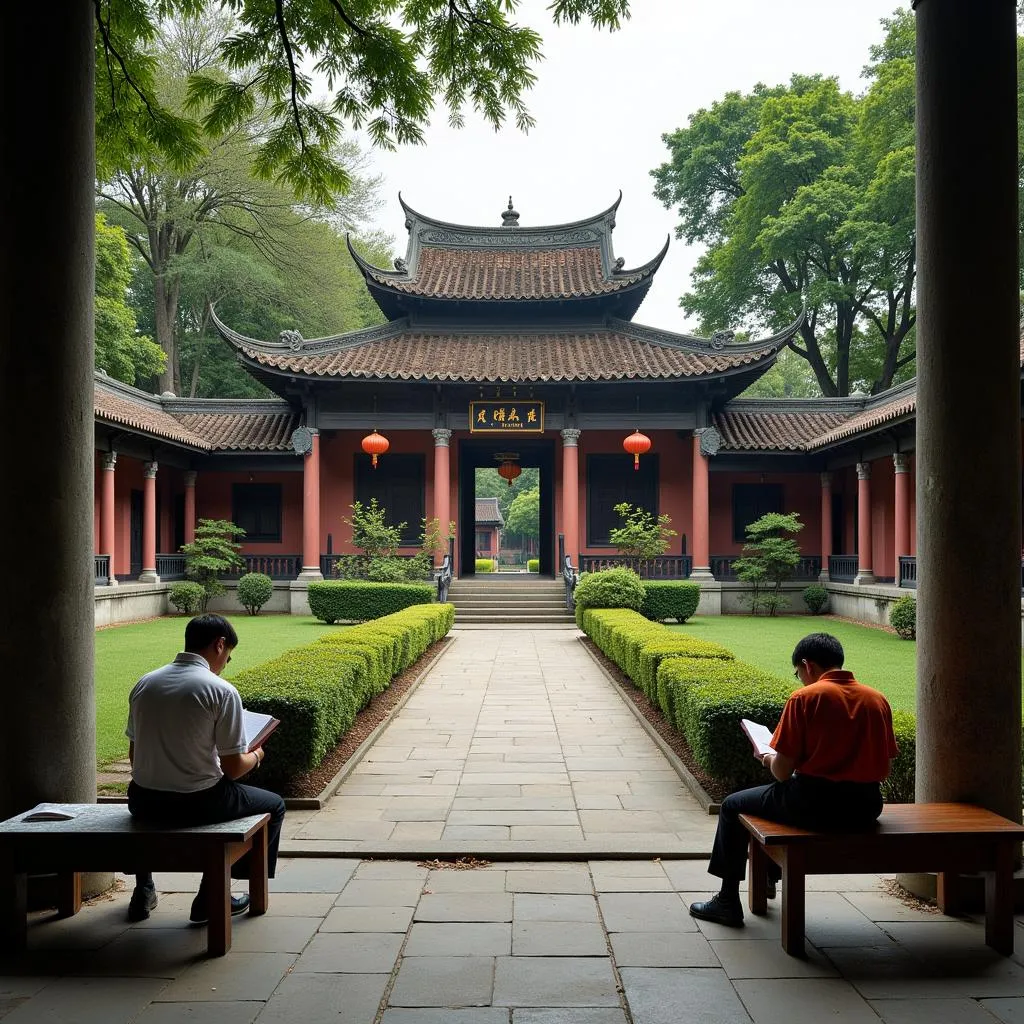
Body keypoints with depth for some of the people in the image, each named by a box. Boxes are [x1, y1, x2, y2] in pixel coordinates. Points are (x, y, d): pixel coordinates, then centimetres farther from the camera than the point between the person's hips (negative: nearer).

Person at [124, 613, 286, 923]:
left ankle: (143, 890, 42)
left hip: (143, 803, 6)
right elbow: (233, 768, -12)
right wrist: (256, 757, 10)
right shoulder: (222, 691, -14)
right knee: (274, 805, 17)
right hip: (197, 805, -6)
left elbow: (134, 755, 10)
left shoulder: (144, 684, 2)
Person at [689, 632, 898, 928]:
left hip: (817, 806, -7)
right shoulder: (878, 699, 5)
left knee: (733, 806, 18)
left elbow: (782, 771, -12)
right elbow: (883, 764, 11)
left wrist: (770, 760, 11)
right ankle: (770, 876, 53)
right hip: (866, 809, 7)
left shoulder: (805, 697, -11)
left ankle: (728, 901, 24)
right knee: (785, 799, 37)